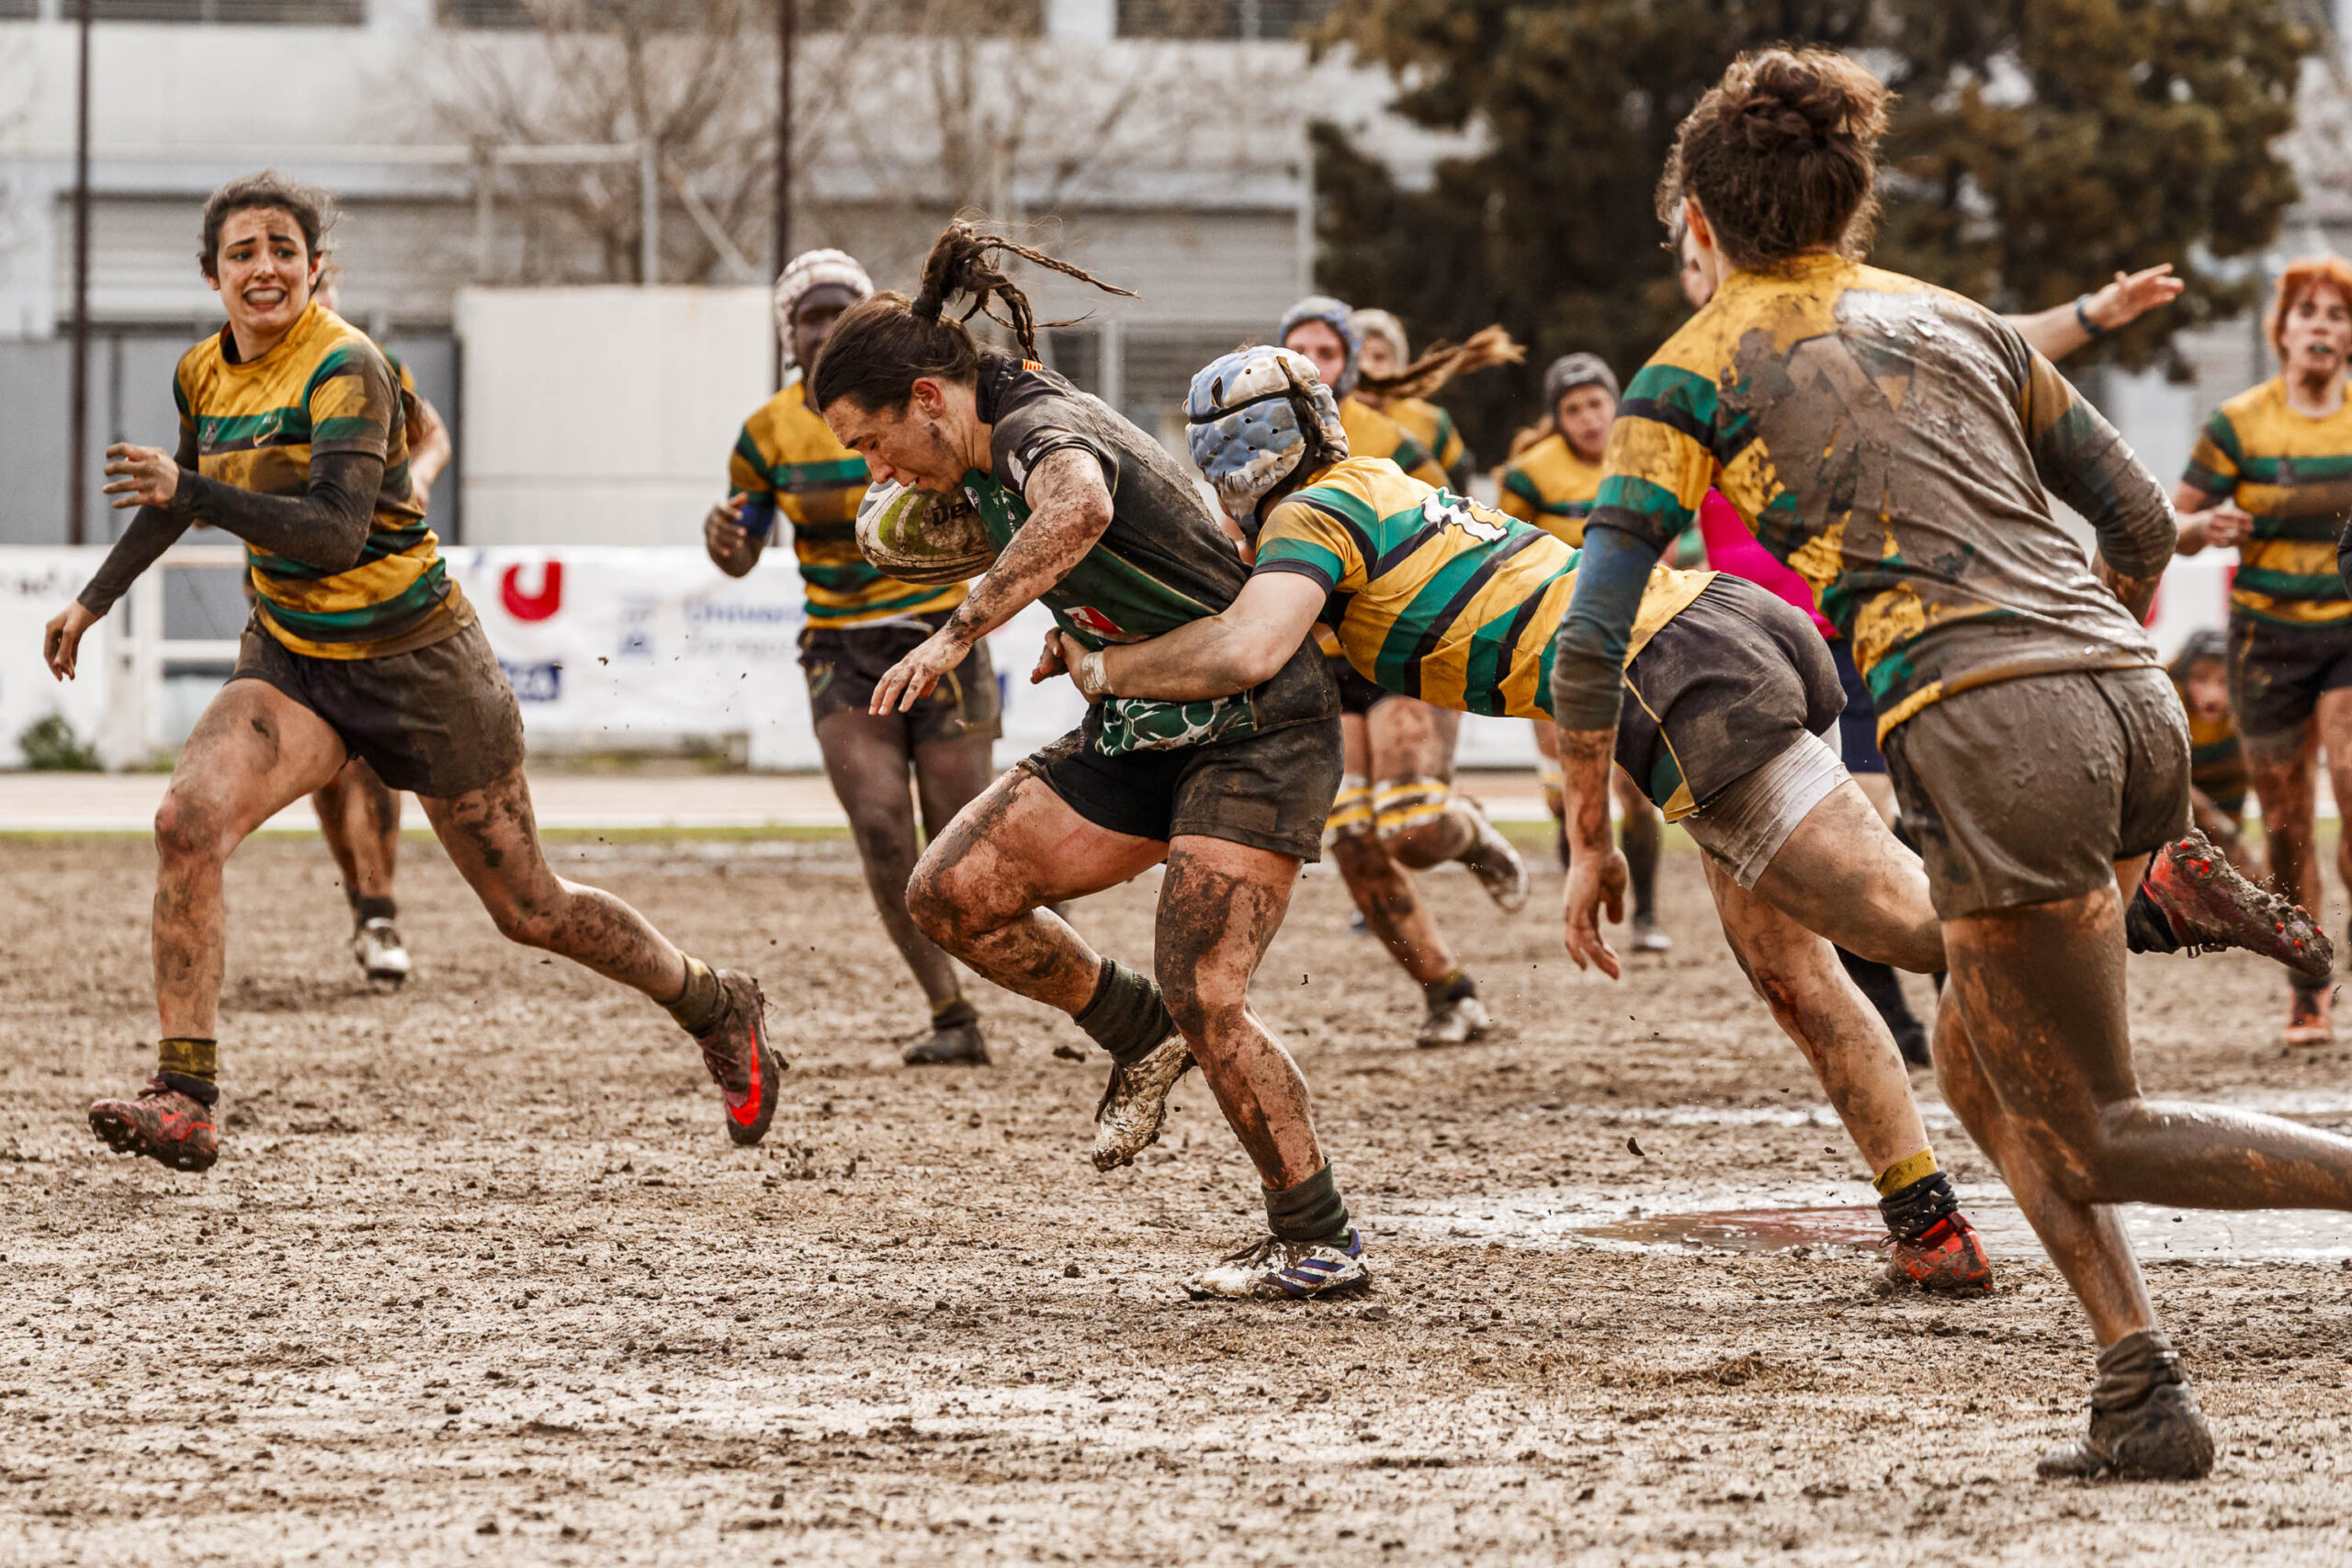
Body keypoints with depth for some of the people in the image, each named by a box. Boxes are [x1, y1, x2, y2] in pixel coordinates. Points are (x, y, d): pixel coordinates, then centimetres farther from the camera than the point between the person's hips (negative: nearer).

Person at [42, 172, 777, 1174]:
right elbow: (187, 495, 22)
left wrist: (189, 493, -39)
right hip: (292, 659, 6)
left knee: (528, 911, 6)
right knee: (189, 822, -22)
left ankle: (716, 1008, 32)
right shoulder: (203, 375, 1)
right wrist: (95, 598, 21)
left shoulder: (345, 369, -21)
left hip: (415, 665, -6)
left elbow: (337, 531, -33)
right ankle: (185, 1101, -22)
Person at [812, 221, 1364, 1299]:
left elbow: (1079, 509, -49)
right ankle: (1139, 1037, 16)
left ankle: (1321, 1244, -2)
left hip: (1255, 728, -9)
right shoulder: (980, 460, 4)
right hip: (1144, 729, 9)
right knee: (952, 895, -3)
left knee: (1202, 1000, -16)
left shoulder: (1042, 429, -24)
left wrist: (959, 634, -51)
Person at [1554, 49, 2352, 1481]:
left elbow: (1594, 637, 3)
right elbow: (2142, 520, 25)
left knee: (2097, 1140, 3)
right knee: (1980, 1074, 22)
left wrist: (1592, 840, 13)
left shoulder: (1697, 370, 9)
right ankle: (2142, 1386, 10)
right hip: (2132, 700, 6)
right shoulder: (1960, 322, 23)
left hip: (1985, 725, -6)